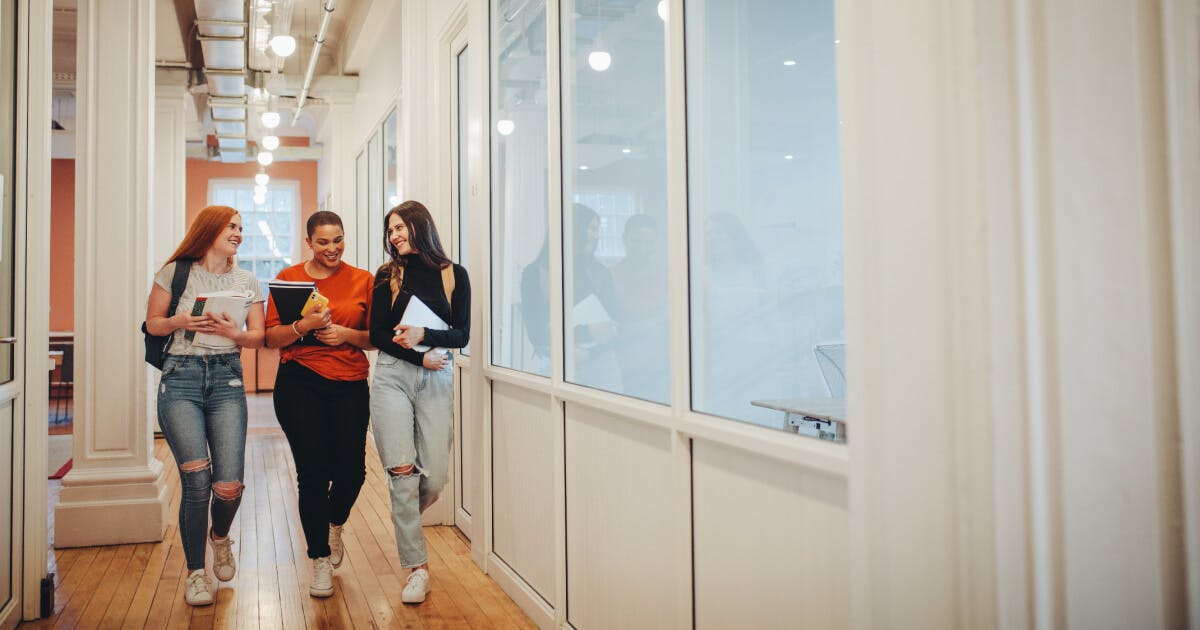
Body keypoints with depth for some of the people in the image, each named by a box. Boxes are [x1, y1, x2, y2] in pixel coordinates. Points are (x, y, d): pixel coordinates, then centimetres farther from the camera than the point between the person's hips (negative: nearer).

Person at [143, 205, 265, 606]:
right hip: (180, 378, -1)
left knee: (229, 484, -9)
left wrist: (233, 333, -13)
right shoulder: (175, 272, 8)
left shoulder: (247, 282, 13)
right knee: (197, 479, -13)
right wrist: (180, 322, -10)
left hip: (226, 379, 2)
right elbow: (152, 323, 10)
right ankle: (196, 571, 7)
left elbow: (258, 336, 8)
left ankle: (220, 537, 28)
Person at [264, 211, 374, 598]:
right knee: (313, 471, -2)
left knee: (352, 470, -1)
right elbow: (271, 337, 3)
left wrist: (347, 334, -9)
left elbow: (376, 338, 9)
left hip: (350, 385, 1)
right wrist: (304, 326, -14)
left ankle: (334, 525, 36)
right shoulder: (289, 278, 5)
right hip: (299, 384, -1)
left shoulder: (362, 280, 7)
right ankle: (320, 559, 17)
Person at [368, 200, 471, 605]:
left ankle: (406, 522, 33)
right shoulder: (388, 275, 8)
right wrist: (421, 358, -9)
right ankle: (418, 568, 1)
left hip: (437, 381, 0)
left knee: (435, 477, -3)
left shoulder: (453, 275, 6)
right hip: (392, 377, 0)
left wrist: (423, 335, -15)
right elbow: (377, 334, 2)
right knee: (402, 470, -8)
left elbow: (462, 335, 2)